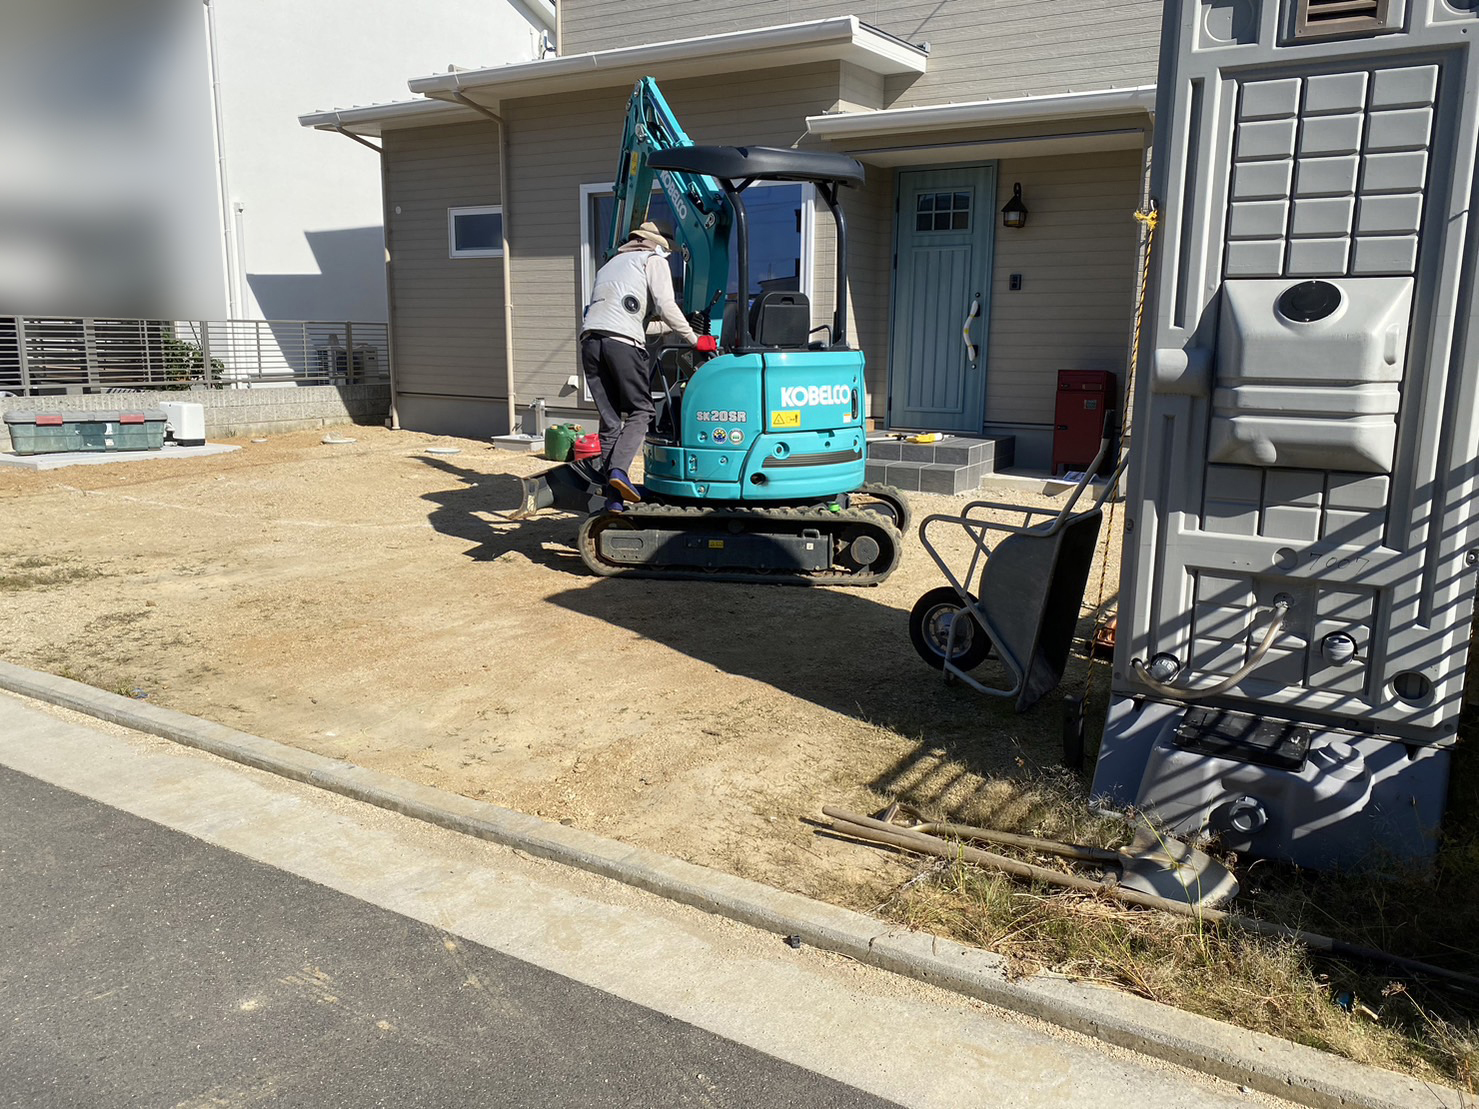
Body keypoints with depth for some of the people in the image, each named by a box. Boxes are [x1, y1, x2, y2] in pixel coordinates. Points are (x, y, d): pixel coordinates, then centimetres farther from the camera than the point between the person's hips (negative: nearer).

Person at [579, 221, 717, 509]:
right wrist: (694, 339, 9)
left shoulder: (610, 264, 37)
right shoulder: (654, 260, 16)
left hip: (590, 339, 6)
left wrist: (669, 326, 41)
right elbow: (665, 305, 1)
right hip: (623, 342, -6)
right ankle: (618, 470, -21)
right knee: (640, 412, 2)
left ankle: (613, 497, 2)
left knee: (610, 420, 7)